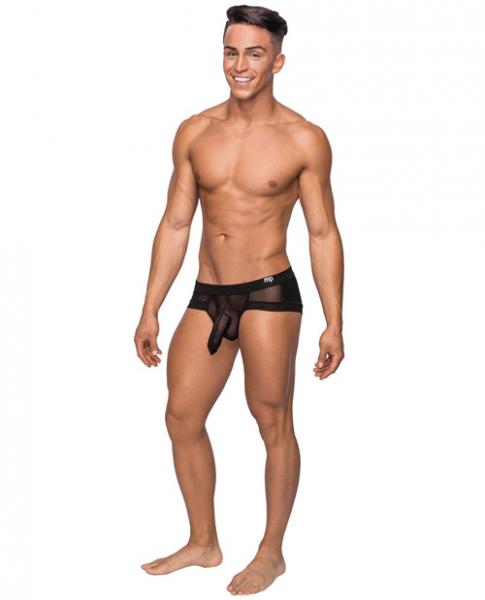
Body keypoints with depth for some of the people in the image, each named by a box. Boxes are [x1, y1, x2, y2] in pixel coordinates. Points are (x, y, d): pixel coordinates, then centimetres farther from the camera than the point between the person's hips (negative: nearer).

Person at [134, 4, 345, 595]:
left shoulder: (304, 140, -6)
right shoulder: (194, 133, 5)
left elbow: (323, 233, -2)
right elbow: (175, 224, 9)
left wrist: (334, 324, -5)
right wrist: (150, 311, 8)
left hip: (268, 294, -5)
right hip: (206, 296, 5)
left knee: (273, 422, 3)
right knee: (182, 418, 8)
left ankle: (271, 552, 20)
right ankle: (203, 542, 26)